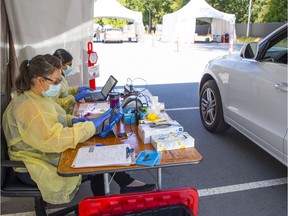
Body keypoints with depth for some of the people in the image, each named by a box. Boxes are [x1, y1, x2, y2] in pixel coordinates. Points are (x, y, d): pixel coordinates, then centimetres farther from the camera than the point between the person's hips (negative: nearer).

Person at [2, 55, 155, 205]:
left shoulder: (37, 96, 1)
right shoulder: (28, 108, -30)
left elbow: (52, 120, 16)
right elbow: (55, 140, -36)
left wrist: (72, 120, -3)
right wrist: (91, 125, -32)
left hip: (47, 152, 9)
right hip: (33, 169, -8)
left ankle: (126, 184, 4)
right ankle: (126, 184, 11)